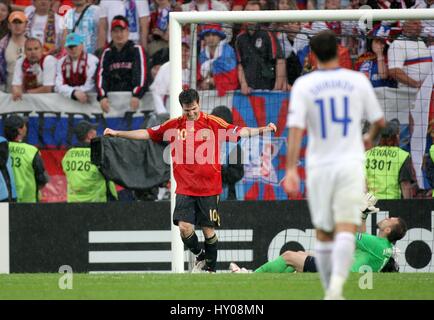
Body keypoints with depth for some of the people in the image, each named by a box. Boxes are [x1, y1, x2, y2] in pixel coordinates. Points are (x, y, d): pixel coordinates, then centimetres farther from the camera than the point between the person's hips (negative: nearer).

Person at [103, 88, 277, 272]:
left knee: (208, 229, 0)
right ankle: (200, 257, 18)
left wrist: (263, 130, -21)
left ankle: (210, 268, 17)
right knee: (184, 227, -9)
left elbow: (241, 132, -7)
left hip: (208, 189, -2)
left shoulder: (213, 123, -2)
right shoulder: (174, 126, 4)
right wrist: (117, 133, 10)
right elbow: (147, 134, 11)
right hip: (184, 189, 2)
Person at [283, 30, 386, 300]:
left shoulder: (303, 85, -1)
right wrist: (371, 137, 32)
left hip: (319, 166, 1)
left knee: (323, 233, 15)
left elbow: (296, 130, -11)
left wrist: (291, 170, -13)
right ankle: (337, 284, -31)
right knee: (346, 229, -10)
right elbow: (380, 121, 10)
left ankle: (331, 290, 21)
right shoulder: (358, 80, 1)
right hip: (350, 164, -1)